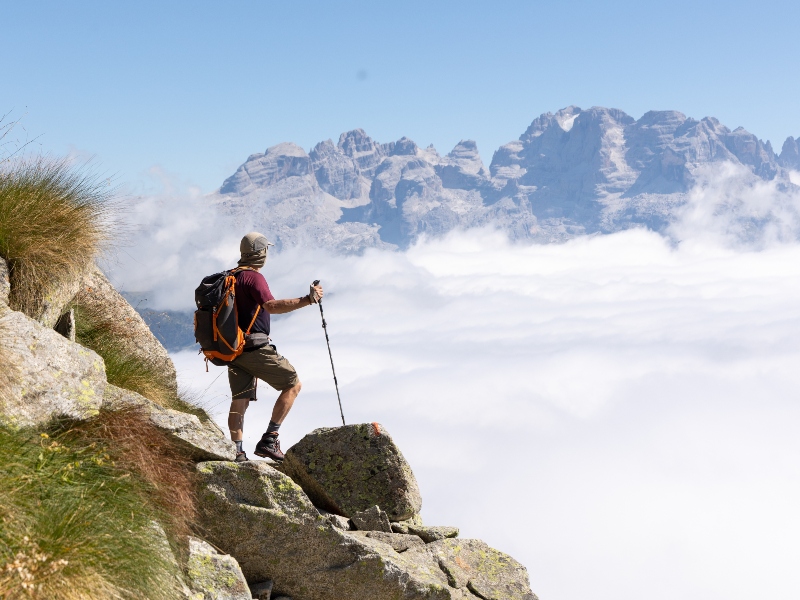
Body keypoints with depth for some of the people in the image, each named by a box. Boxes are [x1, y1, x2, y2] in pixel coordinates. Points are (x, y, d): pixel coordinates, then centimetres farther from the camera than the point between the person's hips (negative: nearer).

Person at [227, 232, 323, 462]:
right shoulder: (253, 277, -11)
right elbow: (271, 306, -27)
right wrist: (307, 299, -31)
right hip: (255, 346, -9)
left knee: (239, 400, 8)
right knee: (293, 385, -1)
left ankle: (237, 452, 2)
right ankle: (269, 439, -8)